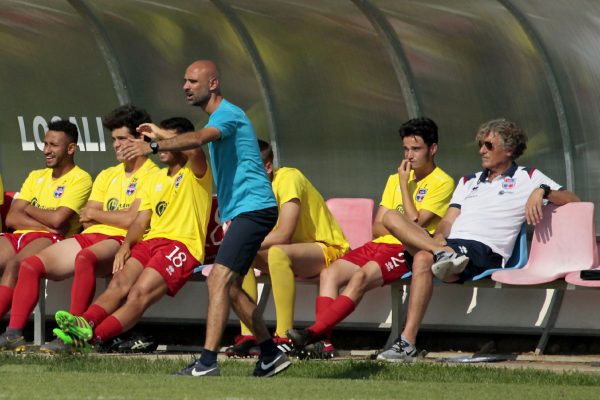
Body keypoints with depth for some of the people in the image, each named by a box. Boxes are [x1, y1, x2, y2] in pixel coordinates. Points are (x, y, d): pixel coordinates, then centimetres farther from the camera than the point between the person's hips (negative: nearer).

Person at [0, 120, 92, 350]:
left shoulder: (80, 179, 4)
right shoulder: (36, 176, 25)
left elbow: (58, 219, -10)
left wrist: (28, 210, 7)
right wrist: (45, 223, -3)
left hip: (51, 240, -7)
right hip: (20, 236, 7)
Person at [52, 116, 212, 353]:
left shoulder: (195, 173, 6)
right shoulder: (155, 180, 27)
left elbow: (194, 150, -19)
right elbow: (141, 220, 18)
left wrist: (162, 137, -6)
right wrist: (126, 245, -1)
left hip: (182, 245, -7)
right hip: (151, 241, 7)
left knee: (140, 293, -28)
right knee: (119, 283, -23)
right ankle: (85, 323, -46)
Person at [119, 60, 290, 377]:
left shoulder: (228, 114, -13)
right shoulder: (217, 118, 19)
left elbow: (198, 139, -34)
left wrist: (153, 146, -43)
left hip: (252, 207, -11)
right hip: (244, 211, 11)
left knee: (219, 279, -19)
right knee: (231, 287, 14)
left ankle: (207, 362, -25)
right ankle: (271, 355, 21)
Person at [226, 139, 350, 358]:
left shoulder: (288, 178, -21)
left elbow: (283, 235, -29)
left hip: (329, 250, -8)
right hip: (292, 251, 8)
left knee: (277, 253, -36)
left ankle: (285, 338, -34)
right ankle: (248, 335, -12)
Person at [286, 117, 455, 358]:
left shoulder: (442, 183, 0)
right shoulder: (396, 179, 23)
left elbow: (415, 223, -11)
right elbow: (377, 228, 17)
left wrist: (404, 184, -4)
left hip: (406, 249, -7)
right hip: (380, 245, 7)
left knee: (361, 276, -31)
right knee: (331, 273, -17)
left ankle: (312, 333, -38)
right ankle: (322, 341, -29)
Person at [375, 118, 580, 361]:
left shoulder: (527, 178, 15)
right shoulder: (469, 182, 32)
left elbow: (573, 201, 6)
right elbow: (448, 222, 21)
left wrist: (542, 191, -13)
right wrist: (438, 239, -3)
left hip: (484, 252, -7)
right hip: (451, 243, 7)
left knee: (423, 259, -36)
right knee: (392, 218, -15)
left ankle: (407, 343, -43)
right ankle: (445, 253, -35)